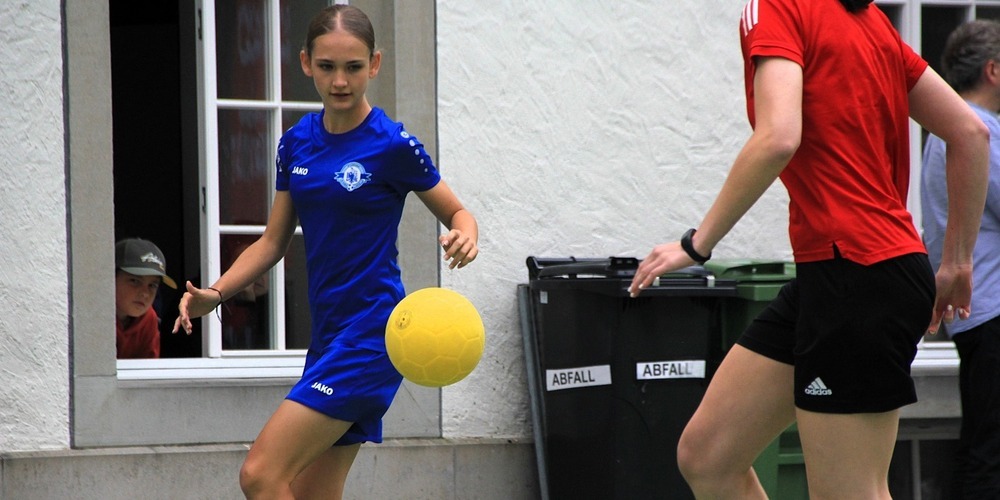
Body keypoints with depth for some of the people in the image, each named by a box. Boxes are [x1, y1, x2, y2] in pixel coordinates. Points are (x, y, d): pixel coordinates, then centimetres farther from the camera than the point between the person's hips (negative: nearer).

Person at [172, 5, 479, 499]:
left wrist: (464, 237, -21)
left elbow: (456, 211, 3)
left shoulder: (392, 145, -9)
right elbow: (273, 241, 14)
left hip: (369, 333, -7)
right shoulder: (296, 143, 9)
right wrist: (215, 294, -1)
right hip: (328, 337, 7)